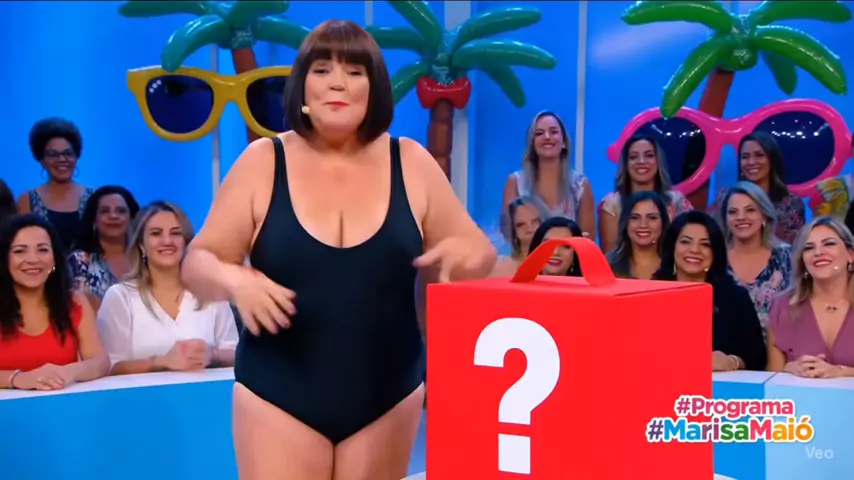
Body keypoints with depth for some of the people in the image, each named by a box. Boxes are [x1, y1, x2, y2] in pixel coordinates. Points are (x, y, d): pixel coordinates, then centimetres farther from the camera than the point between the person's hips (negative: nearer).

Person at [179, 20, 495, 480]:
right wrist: (234, 279, -25)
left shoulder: (410, 163, 1)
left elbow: (480, 255, 7)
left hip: (387, 397, 2)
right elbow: (197, 264, -2)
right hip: (279, 395, -2)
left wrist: (464, 255, -18)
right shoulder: (262, 162, -3)